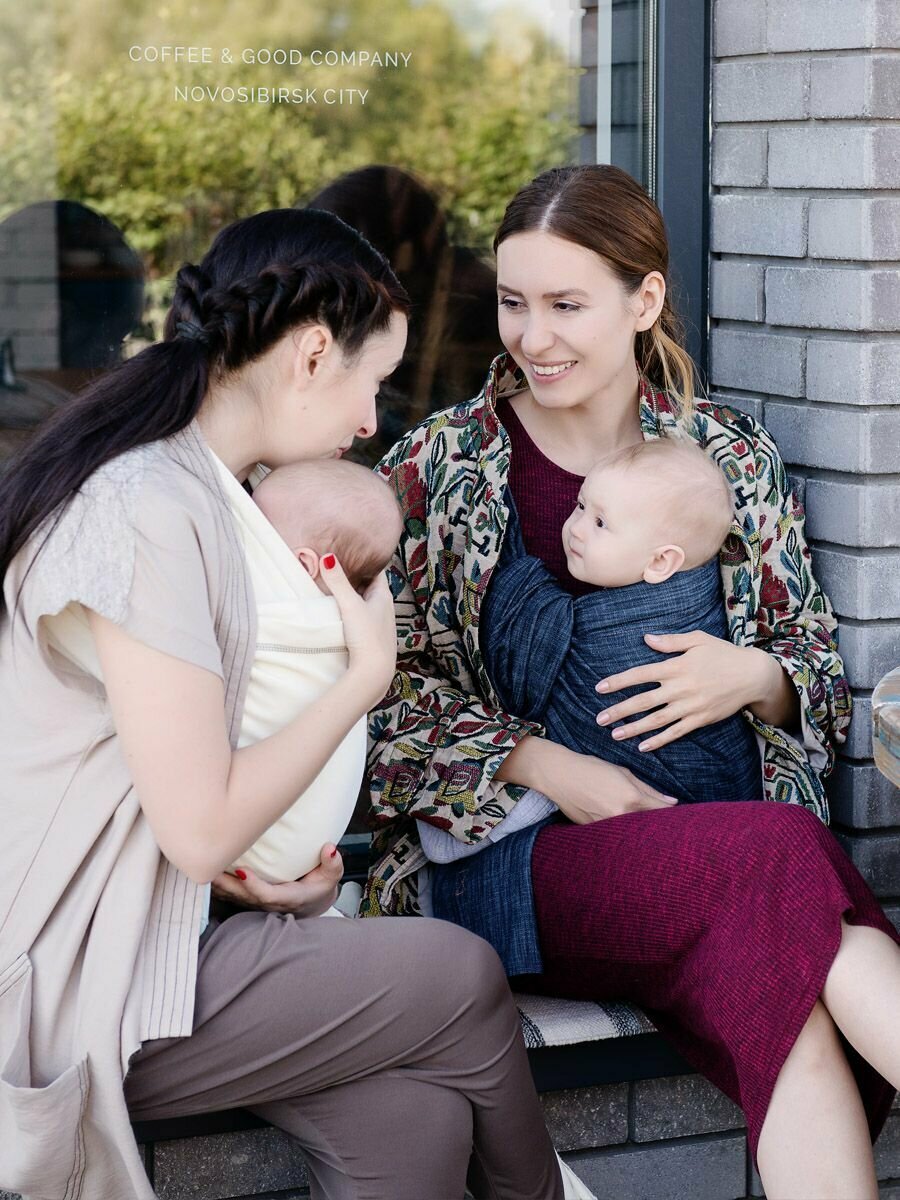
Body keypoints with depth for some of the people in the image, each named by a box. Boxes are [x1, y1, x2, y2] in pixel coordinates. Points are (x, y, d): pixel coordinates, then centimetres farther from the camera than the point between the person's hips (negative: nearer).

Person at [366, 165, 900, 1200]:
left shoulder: (731, 457, 14)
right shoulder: (435, 467, 9)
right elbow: (388, 693, 3)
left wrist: (754, 678, -7)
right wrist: (559, 772, -11)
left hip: (725, 825, 2)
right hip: (506, 849, -2)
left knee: (779, 989, -36)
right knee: (778, 860, -34)